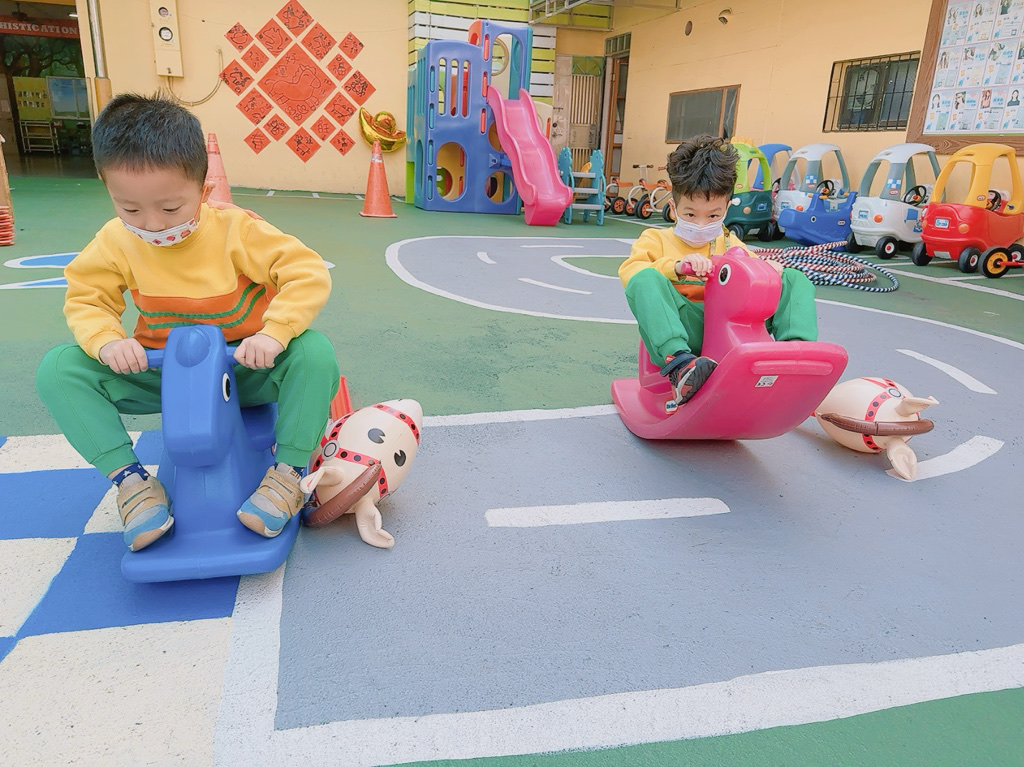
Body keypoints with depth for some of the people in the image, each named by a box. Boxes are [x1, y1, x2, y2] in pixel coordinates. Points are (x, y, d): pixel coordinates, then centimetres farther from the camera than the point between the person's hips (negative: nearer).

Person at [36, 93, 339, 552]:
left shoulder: (236, 231, -17)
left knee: (315, 352, -32)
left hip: (245, 372, -3)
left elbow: (309, 273, -20)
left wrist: (274, 333, -34)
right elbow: (85, 299, 3)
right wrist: (107, 341, -20)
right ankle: (131, 479, -14)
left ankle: (289, 472, -22)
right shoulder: (116, 242, -7)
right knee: (58, 369, -15)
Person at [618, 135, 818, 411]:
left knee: (795, 280, 0)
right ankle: (678, 364, -48)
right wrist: (676, 266, -22)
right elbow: (628, 271, -6)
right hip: (684, 332, -4)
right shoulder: (656, 239, 13)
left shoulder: (730, 244, 27)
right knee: (645, 279, -31)